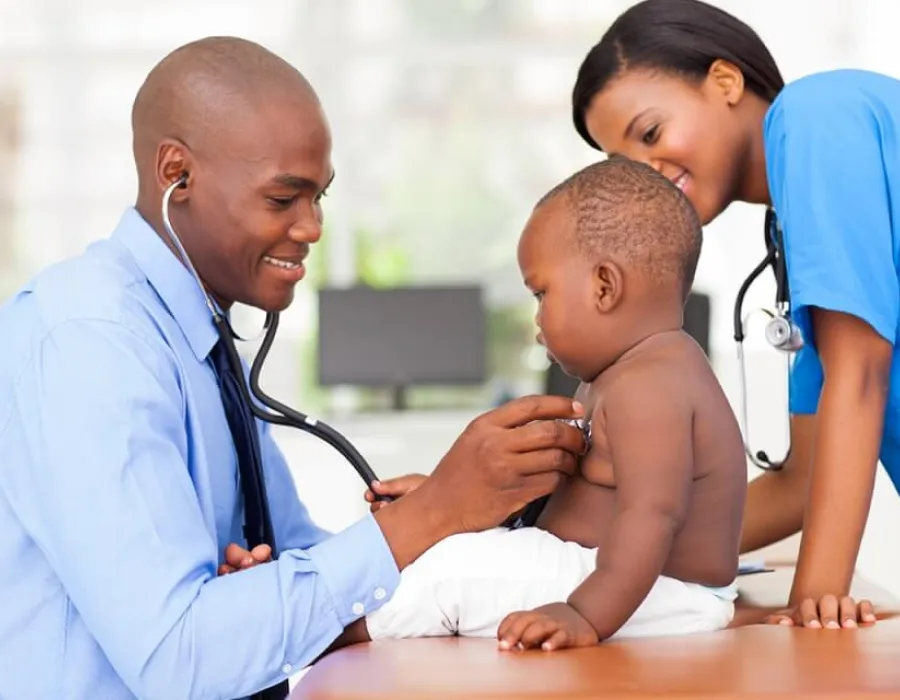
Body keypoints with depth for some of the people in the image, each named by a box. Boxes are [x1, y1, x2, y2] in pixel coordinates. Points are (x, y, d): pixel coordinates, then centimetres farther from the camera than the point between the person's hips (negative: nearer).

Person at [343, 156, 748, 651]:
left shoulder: (649, 386, -22)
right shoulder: (645, 370, 15)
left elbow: (651, 516, -34)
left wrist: (587, 616, -43)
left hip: (654, 602, -12)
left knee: (457, 568, -21)